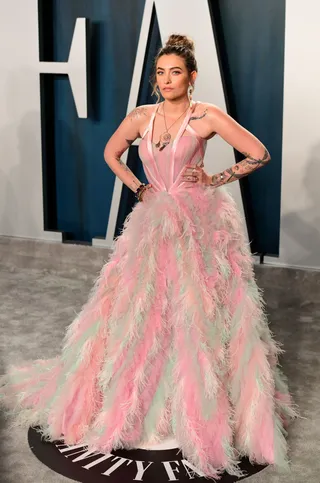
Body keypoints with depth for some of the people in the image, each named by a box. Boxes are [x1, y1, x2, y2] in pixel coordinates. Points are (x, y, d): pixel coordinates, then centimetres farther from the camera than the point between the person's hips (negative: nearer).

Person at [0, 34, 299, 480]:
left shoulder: (207, 116, -7)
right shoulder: (142, 117, 5)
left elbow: (259, 154, -5)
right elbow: (111, 152, 22)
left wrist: (216, 180, -7)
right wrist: (138, 188, 10)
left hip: (200, 223, -4)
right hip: (154, 223, 4)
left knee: (198, 316, -1)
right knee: (136, 311, 8)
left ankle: (203, 408, 16)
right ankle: (120, 399, 26)